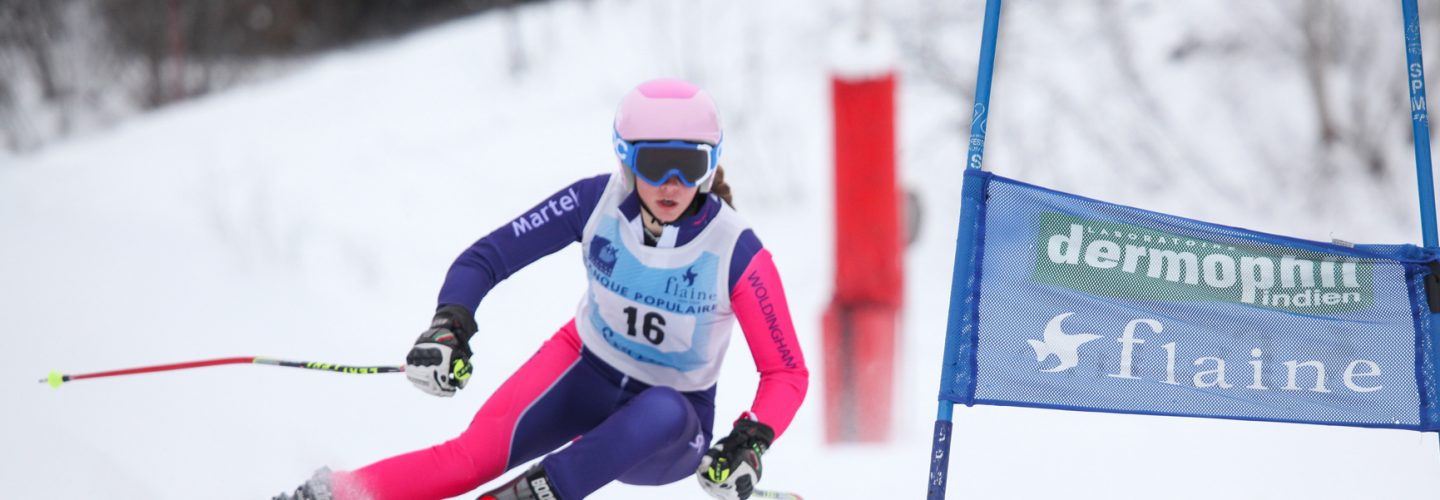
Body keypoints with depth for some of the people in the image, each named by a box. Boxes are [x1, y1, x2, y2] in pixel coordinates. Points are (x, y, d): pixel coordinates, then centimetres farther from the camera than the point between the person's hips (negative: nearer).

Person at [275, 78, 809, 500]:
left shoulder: (736, 251, -22)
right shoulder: (598, 202, -16)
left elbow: (787, 373, -16)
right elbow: (487, 257, -11)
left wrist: (749, 444, -34)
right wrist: (448, 327, -30)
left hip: (670, 426, -1)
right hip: (586, 370, 1)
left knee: (664, 415, -38)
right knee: (477, 455, -25)